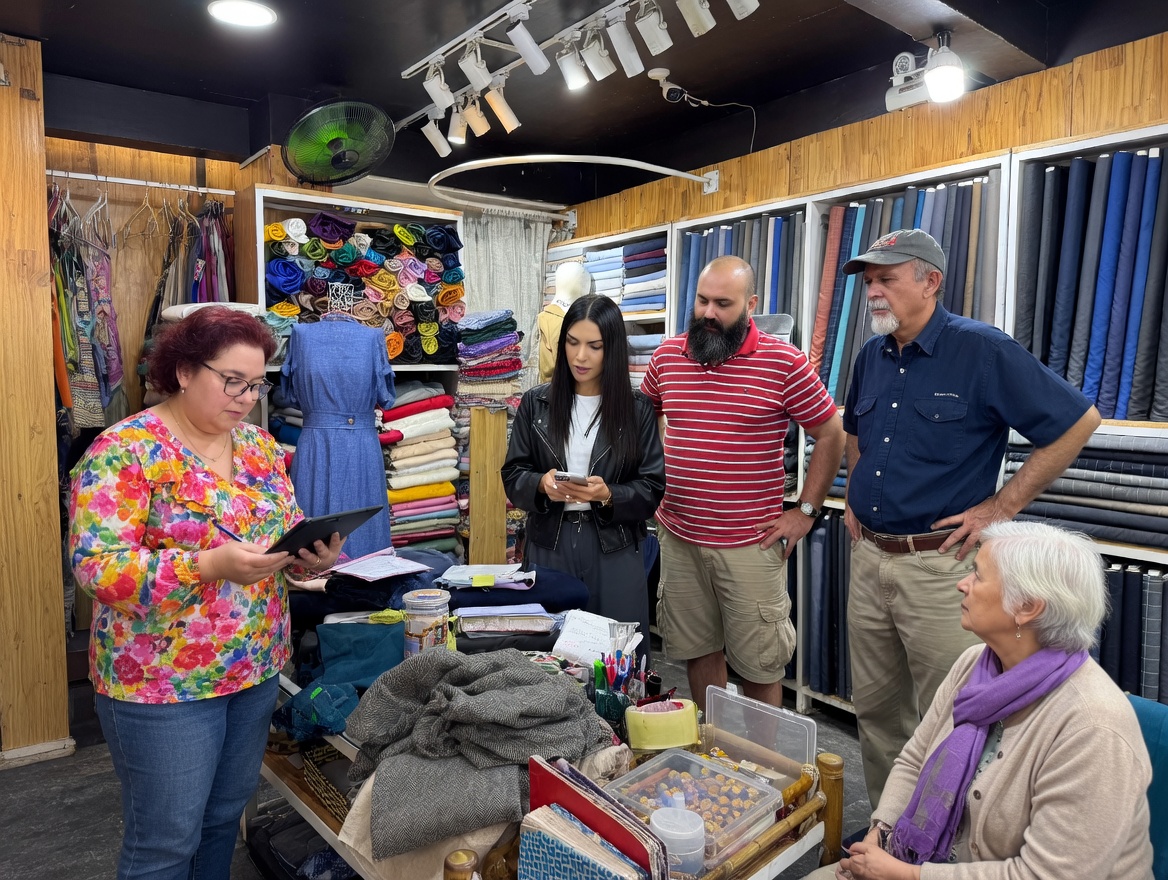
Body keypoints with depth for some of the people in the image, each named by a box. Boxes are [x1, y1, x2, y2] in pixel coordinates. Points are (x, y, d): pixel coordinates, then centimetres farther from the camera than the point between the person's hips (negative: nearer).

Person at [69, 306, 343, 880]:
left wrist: (313, 556, -13)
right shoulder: (126, 449, -14)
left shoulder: (259, 445, 5)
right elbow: (95, 565, -21)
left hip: (256, 668, 6)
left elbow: (287, 532, 10)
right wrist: (210, 566, -33)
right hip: (163, 681, -6)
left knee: (225, 817, 20)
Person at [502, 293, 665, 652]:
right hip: (549, 544, 1)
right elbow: (513, 476, 4)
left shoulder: (637, 409, -2)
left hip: (613, 550, -1)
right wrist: (541, 484, -16)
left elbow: (652, 488, -3)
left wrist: (608, 495, -20)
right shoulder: (536, 403, 3)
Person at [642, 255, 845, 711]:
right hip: (678, 537, 4)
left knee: (759, 661, 8)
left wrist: (805, 511, -3)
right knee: (697, 649, 17)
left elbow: (831, 434, -1)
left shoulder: (784, 362, -9)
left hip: (750, 544, -4)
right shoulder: (667, 355, 4)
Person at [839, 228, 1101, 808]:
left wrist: (1001, 507, -10)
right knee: (875, 709, 17)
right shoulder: (872, 355, 9)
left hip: (939, 567, -6)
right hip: (869, 558, 6)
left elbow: (1079, 422, -8)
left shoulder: (983, 351, -11)